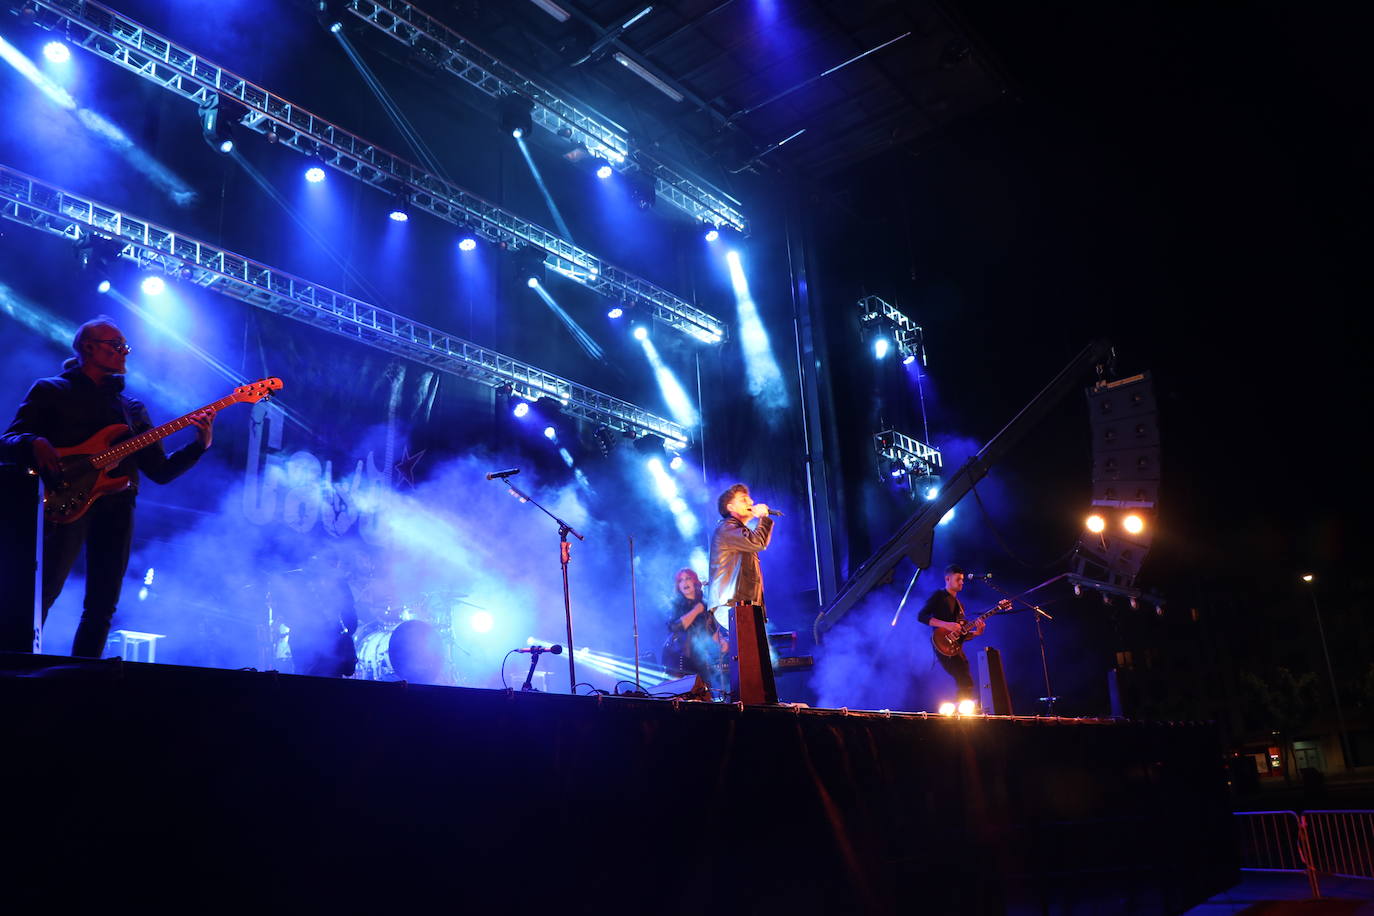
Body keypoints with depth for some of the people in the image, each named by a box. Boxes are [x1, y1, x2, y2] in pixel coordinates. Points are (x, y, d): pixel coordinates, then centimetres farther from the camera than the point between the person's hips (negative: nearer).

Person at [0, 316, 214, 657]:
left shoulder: (132, 408, 23)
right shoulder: (50, 391, 14)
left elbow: (161, 470, 16)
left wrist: (200, 444, 0)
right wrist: (34, 444, -18)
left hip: (116, 504, 4)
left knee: (102, 607, 1)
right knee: (43, 593, -16)